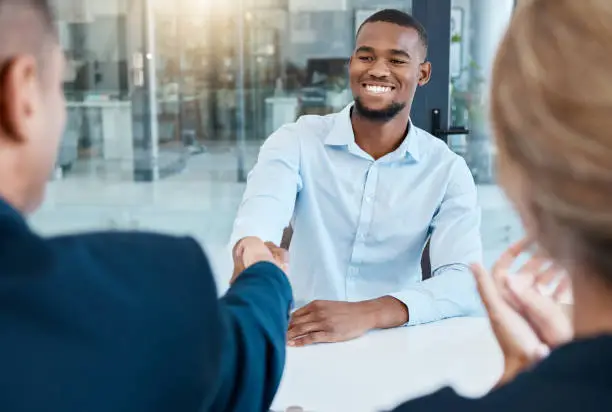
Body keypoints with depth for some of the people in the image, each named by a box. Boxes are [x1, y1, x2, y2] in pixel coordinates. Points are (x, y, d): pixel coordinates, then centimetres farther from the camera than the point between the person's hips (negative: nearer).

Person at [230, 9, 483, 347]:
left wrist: (366, 314, -31)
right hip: (299, 339, 1)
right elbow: (262, 211, -21)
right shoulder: (296, 142, -2)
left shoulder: (448, 171, -1)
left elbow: (467, 281, -15)